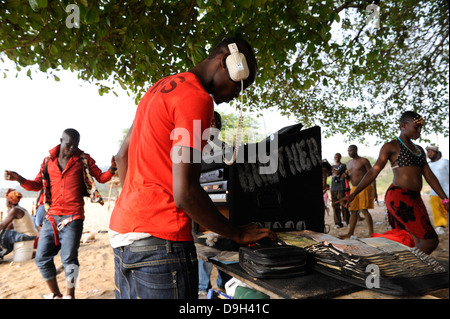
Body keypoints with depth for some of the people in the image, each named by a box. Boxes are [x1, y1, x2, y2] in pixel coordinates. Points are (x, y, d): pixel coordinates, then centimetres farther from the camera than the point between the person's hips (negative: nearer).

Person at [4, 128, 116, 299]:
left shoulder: (84, 160, 2)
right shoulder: (48, 161, 10)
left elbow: (101, 177, 1)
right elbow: (37, 184, 14)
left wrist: (112, 169, -19)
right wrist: (19, 179, -4)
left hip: (73, 217, -4)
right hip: (52, 216, 4)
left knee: (69, 258, -3)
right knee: (42, 258, 7)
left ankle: (70, 295, 19)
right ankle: (55, 294, 26)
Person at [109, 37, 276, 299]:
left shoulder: (160, 88, 16)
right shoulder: (197, 99, -14)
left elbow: (123, 155, 21)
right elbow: (185, 193, -20)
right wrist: (239, 234, -8)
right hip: (160, 239, -10)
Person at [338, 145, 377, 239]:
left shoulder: (364, 161, -5)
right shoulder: (349, 163, 15)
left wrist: (374, 190, -18)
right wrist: (346, 176, -1)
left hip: (365, 187, -7)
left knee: (364, 210, -14)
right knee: (353, 211, 7)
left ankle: (371, 233, -8)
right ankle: (350, 233, 12)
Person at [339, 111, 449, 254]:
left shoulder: (419, 150, 20)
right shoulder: (391, 146, -1)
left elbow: (429, 175, 19)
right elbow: (373, 172, -4)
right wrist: (353, 194, -10)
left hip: (415, 199, 8)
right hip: (398, 197, -8)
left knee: (419, 244, 4)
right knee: (431, 240, -13)